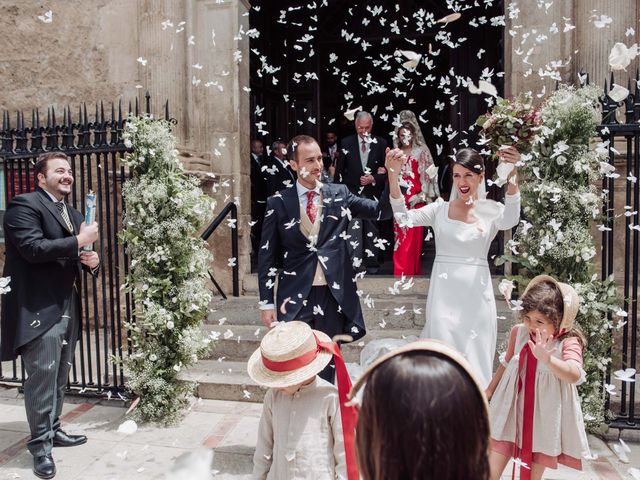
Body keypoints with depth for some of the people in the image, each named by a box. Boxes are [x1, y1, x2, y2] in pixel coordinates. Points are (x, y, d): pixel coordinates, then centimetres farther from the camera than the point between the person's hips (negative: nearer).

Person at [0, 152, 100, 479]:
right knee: (42, 375, -5)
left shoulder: (74, 215, 18)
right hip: (39, 307, -8)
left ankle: (52, 430, 30)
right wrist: (79, 241, -19)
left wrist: (92, 260, 2)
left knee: (59, 376, 16)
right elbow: (33, 248, -21)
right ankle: (40, 444, 7)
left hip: (67, 307, 8)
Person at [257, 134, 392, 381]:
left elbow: (382, 211, -5)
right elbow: (267, 256, 1)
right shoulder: (278, 203, -2)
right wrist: (267, 302, -1)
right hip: (295, 296, -1)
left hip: (334, 294, 2)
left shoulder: (340, 194, 2)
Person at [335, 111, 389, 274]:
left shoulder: (381, 143, 1)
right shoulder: (346, 143, 2)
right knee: (354, 227, -10)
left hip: (373, 192, 1)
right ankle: (354, 262, -7)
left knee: (371, 228, 9)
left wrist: (374, 178, -14)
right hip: (352, 192, -1)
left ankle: (371, 263, 20)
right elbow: (339, 170, 6)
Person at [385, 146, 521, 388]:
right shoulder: (440, 209, 4)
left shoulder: (491, 210, 2)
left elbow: (510, 220, -21)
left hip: (477, 295, 0)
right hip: (444, 293, 0)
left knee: (476, 359, 11)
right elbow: (404, 218, -11)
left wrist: (512, 176, -37)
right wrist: (393, 175, -24)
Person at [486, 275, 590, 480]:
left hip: (544, 418, -3)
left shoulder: (568, 342, -14)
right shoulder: (518, 332, -2)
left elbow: (574, 375, -32)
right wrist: (489, 391, 20)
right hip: (511, 409, 3)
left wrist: (546, 358, -49)